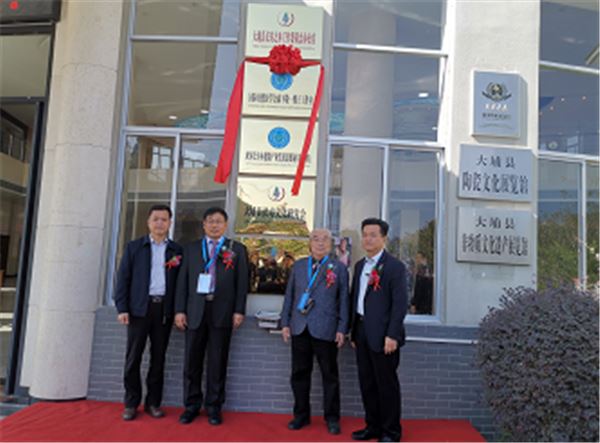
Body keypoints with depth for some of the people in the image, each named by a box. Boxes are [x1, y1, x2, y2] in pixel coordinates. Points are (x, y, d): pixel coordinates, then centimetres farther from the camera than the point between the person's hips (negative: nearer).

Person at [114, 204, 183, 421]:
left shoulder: (177, 250, 8)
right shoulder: (134, 247, 6)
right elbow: (123, 278, 2)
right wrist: (122, 308, -6)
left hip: (164, 309, 1)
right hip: (139, 308, -1)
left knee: (158, 357, 7)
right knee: (133, 357, 2)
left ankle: (153, 402, 17)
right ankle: (131, 403, 14)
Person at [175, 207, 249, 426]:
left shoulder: (237, 249, 6)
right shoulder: (191, 248, 12)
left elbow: (242, 282, 2)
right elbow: (183, 281, 8)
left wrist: (239, 311, -5)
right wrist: (180, 310, 0)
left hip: (222, 313, -1)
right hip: (195, 311, 2)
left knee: (218, 361, 5)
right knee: (192, 360, 6)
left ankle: (214, 407, 17)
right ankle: (191, 405, 20)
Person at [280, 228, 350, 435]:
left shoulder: (339, 268, 2)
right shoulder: (298, 266, 11)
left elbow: (343, 300, 0)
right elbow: (289, 295, 12)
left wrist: (342, 329, -5)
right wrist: (285, 323, 6)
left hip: (325, 330, -3)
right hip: (300, 328, 3)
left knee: (330, 375, 5)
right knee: (299, 373, 10)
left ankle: (332, 418, 19)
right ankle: (301, 415, 24)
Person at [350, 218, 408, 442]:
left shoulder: (394, 266, -9)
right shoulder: (360, 265, 14)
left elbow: (400, 303, -13)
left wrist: (392, 335, -19)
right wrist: (354, 331, 14)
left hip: (382, 334, -7)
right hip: (362, 332, 7)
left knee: (386, 383, 4)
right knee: (367, 382, 13)